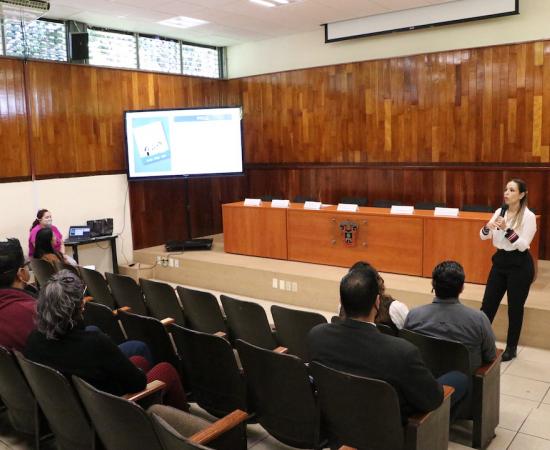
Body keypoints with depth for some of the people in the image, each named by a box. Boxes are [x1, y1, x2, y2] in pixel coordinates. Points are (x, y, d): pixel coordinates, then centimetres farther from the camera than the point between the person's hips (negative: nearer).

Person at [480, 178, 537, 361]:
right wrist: (487, 227, -19)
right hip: (500, 260, 5)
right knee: (488, 303, 8)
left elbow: (523, 245, -18)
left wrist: (507, 229, -29)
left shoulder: (528, 216, -12)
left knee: (515, 307, 5)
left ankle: (511, 348, 19)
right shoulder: (499, 211, 4)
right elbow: (483, 236, 3)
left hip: (520, 264, -5)